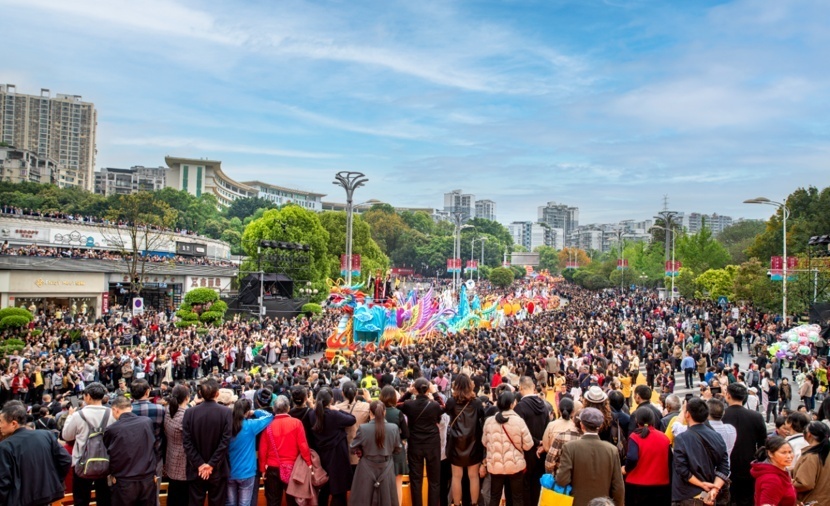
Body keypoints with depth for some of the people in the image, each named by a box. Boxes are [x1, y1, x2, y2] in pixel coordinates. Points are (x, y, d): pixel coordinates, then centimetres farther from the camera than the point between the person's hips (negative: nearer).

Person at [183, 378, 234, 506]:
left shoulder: (189, 412, -6)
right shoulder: (226, 412, -10)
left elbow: (186, 442, -9)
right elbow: (225, 441, -15)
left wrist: (199, 464, -7)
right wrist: (211, 464, -11)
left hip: (196, 469, 1)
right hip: (217, 469, -1)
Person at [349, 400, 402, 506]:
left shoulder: (363, 428, -18)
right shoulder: (394, 428, -13)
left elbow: (353, 448, -4)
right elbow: (397, 449, 2)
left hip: (367, 469, -1)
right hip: (386, 469, 1)